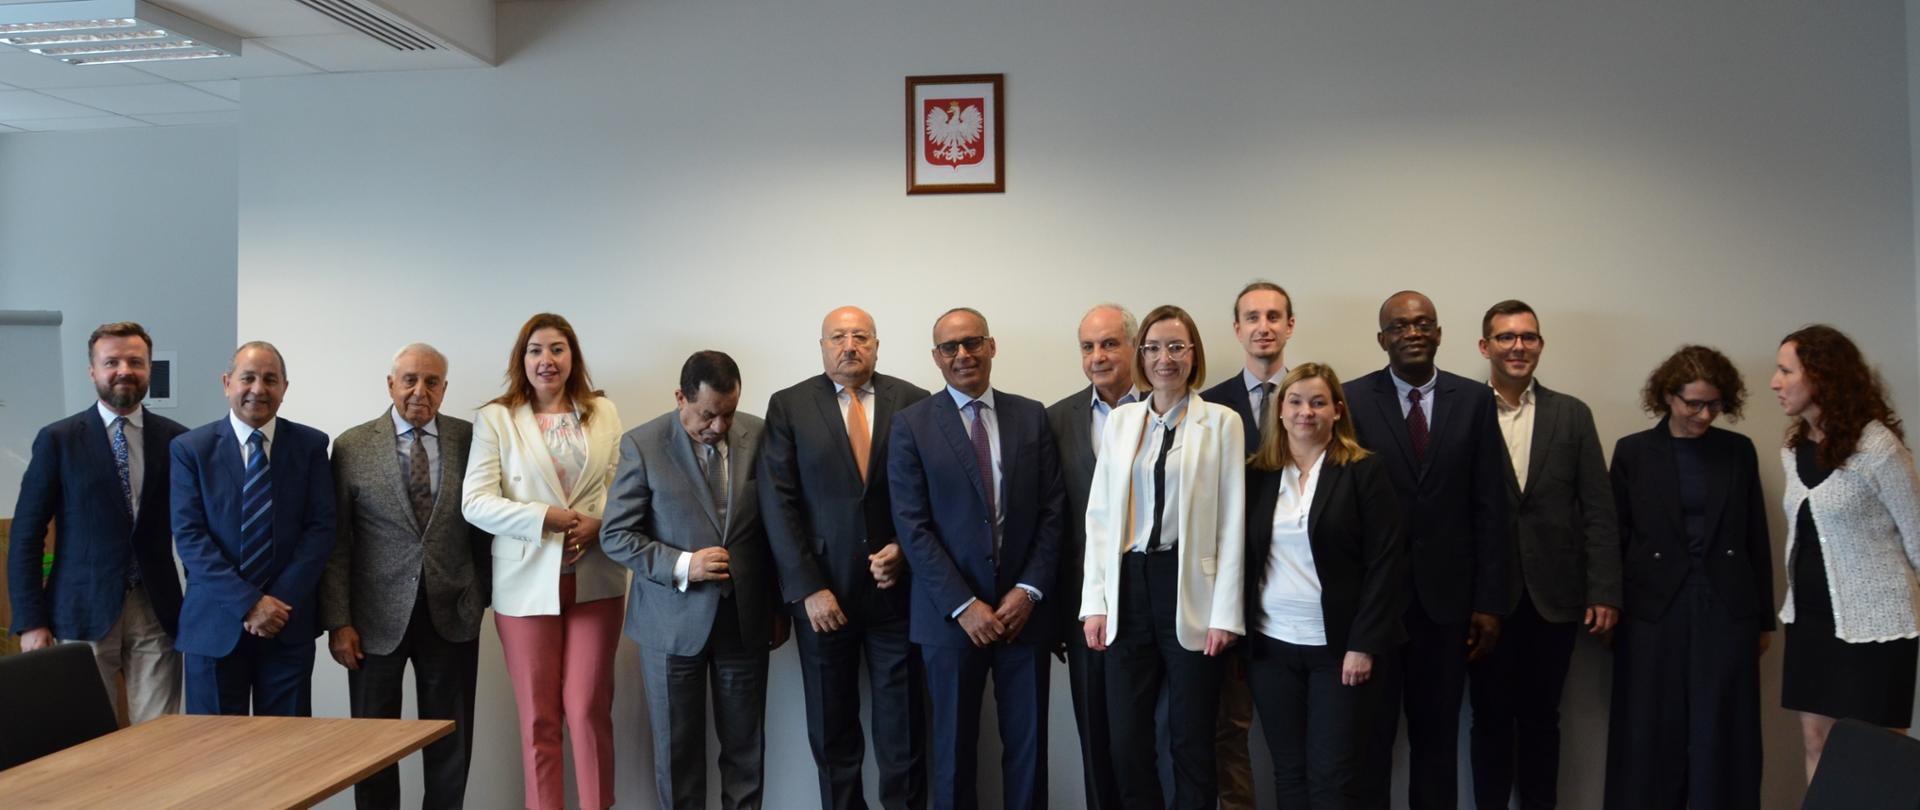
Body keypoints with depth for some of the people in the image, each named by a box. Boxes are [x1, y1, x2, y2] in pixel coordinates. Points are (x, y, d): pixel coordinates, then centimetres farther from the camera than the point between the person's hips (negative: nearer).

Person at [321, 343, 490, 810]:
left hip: (452, 615, 1)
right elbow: (334, 543, -2)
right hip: (378, 618, -1)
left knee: (451, 744, 10)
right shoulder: (352, 447, -2)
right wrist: (338, 621, -6)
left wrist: (488, 596, 3)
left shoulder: (470, 439, 1)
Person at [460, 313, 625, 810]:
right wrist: (545, 517, -16)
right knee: (538, 716, 6)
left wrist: (598, 524, -13)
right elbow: (474, 503, -6)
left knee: (590, 709, 2)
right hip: (527, 581, -1)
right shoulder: (495, 419, 1)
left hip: (594, 578, 1)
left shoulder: (603, 413, 8)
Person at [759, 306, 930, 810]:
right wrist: (807, 588, -9)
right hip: (822, 592, 0)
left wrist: (905, 549, -10)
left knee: (903, 728, 7)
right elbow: (778, 504, -3)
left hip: (897, 587, 0)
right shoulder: (788, 406, 1)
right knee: (832, 731, 11)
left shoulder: (914, 402, 2)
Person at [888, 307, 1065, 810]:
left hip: (1023, 608, 2)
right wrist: (962, 605, -12)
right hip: (950, 615, -2)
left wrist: (1029, 590, -8)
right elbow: (912, 526, -6)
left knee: (1028, 744, 8)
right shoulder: (912, 425, -1)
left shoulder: (1032, 417, 6)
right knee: (954, 747, 9)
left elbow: (1053, 511, 4)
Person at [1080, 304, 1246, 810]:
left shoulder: (1222, 422, 0)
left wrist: (1226, 612, -8)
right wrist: (1095, 602, 1)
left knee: (1192, 740, 6)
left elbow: (1232, 523, -3)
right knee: (1127, 738, 7)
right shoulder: (1120, 421, 9)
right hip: (1128, 588, 3)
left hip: (1190, 591, -3)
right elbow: (1099, 515, 7)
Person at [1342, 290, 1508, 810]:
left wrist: (1490, 601, -1)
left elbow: (1489, 508, 2)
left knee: (1437, 733, 12)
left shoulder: (1474, 400, 3)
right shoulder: (1353, 400, -2)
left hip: (1446, 595, 2)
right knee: (1370, 732, 9)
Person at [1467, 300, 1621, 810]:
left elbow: (1598, 510, 3)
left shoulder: (1572, 415, 5)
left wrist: (1604, 591, -3)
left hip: (1553, 596, 2)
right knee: (1491, 718, 10)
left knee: (1541, 717, 13)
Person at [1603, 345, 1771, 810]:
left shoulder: (1739, 450, 6)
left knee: (1722, 738, 6)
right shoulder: (1633, 452, 0)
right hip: (1654, 613, -1)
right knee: (1652, 737, 5)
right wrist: (1608, 613, 0)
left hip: (1727, 610, 2)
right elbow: (1615, 540, 2)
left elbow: (1757, 539, 9)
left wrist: (1765, 618, 9)